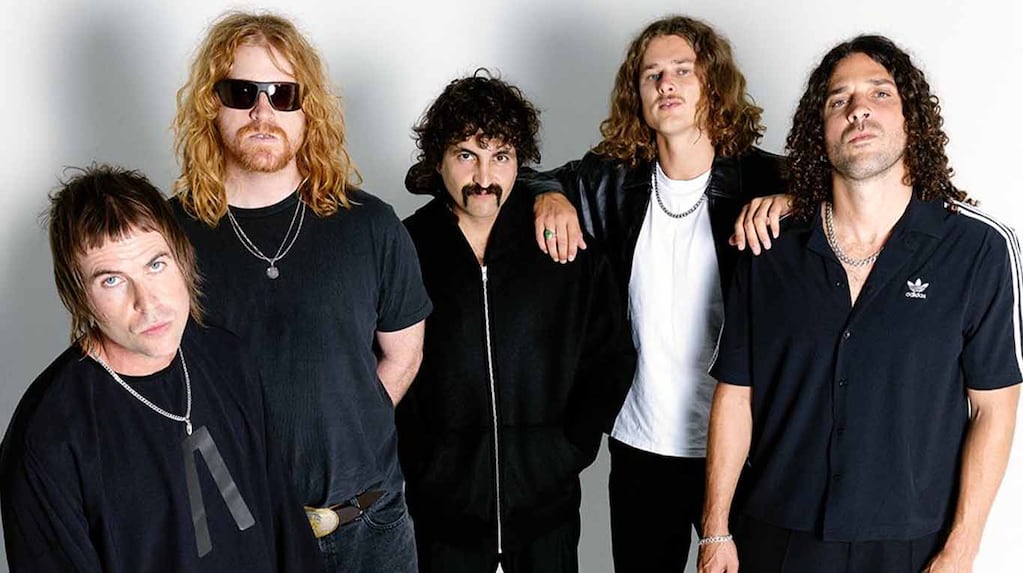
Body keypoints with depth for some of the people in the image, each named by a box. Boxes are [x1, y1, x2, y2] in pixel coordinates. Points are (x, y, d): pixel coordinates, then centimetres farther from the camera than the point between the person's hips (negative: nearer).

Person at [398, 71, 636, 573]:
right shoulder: (406, 248, -3)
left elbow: (612, 356, 3)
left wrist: (574, 446, -3)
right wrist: (414, 459, -5)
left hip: (546, 498, 1)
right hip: (444, 499, 0)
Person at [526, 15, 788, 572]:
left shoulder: (761, 179, -7)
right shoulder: (612, 181, 0)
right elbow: (517, 179, 14)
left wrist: (789, 200, -26)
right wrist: (549, 195, -8)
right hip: (639, 445, 2)